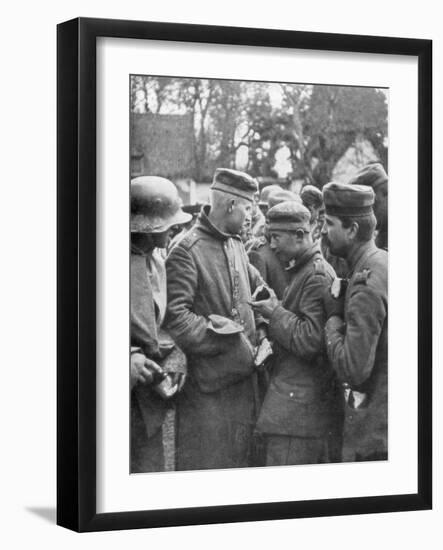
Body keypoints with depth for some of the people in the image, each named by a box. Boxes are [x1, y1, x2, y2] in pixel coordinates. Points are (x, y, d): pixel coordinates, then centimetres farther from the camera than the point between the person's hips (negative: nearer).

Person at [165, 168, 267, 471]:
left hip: (244, 375, 8)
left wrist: (263, 332, 7)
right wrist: (223, 342, -20)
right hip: (207, 383, -8)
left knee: (243, 454, 15)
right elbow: (175, 317, -21)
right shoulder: (187, 251, -15)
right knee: (208, 460, -1)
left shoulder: (237, 245, 12)